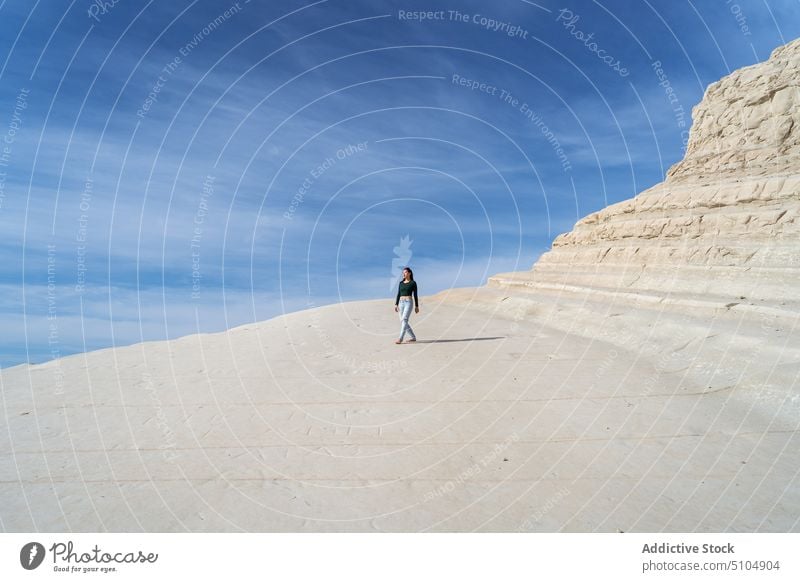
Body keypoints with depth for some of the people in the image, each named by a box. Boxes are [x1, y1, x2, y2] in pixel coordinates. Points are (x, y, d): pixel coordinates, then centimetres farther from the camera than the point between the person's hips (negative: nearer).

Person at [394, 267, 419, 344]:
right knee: (402, 321, 5)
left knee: (404, 320, -19)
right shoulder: (401, 283, 14)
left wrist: (417, 306, -2)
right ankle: (413, 337, 18)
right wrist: (396, 304, 4)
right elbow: (398, 294, 13)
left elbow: (415, 295, 0)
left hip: (408, 303, -6)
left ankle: (400, 339, -22)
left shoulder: (413, 283, 0)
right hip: (401, 303, 6)